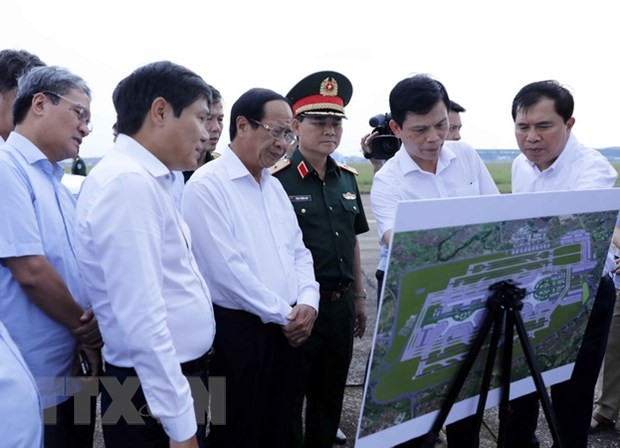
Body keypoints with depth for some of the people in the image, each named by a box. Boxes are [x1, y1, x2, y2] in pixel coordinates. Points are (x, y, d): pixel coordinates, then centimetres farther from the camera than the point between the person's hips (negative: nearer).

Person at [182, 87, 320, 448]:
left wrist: (308, 302, -5)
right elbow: (227, 269, -20)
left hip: (286, 331, 7)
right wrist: (285, 314, -13)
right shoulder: (208, 185, -13)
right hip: (238, 332, -7)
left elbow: (299, 252, 13)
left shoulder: (275, 186, 12)